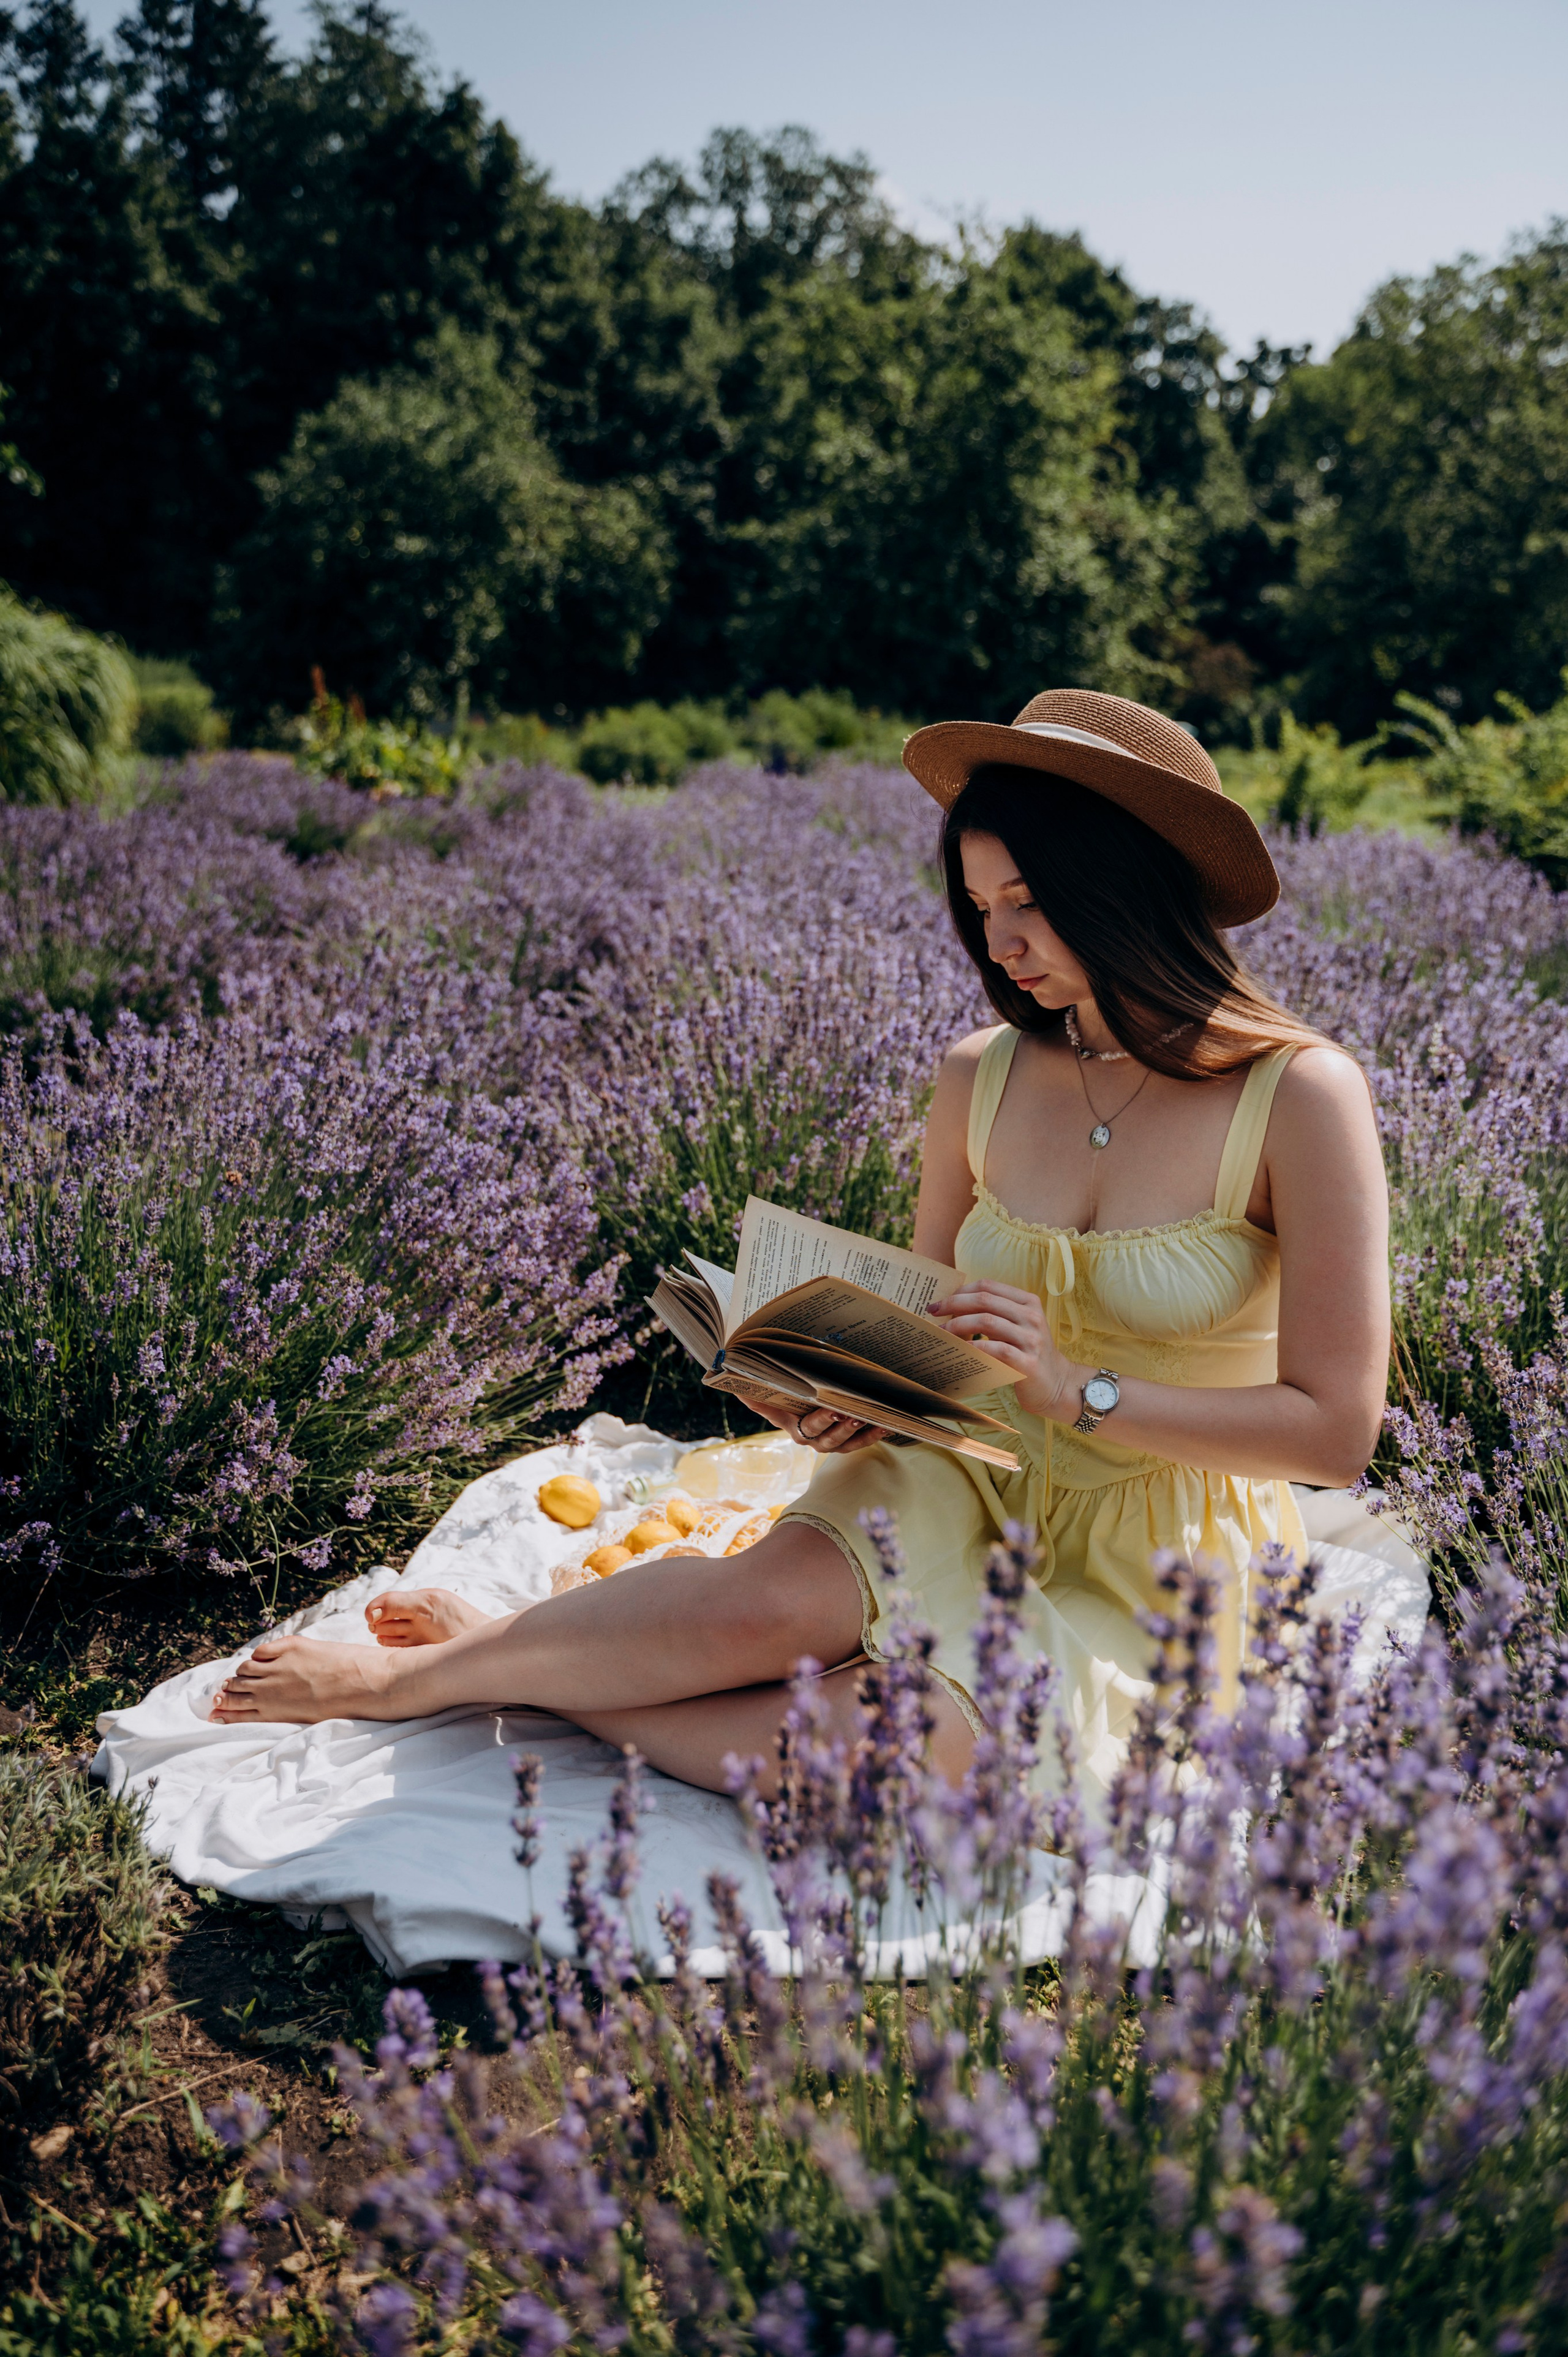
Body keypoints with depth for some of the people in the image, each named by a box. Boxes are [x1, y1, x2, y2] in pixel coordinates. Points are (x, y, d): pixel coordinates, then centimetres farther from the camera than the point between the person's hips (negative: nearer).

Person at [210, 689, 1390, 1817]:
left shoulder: (1302, 1095, -15)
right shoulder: (981, 1080, -1)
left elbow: (1336, 1431, -15)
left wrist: (1076, 1389, -24)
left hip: (1166, 1571, -3)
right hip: (977, 1493, 3)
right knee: (770, 1596, -31)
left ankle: (432, 1672, -14)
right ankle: (481, 1648, -5)